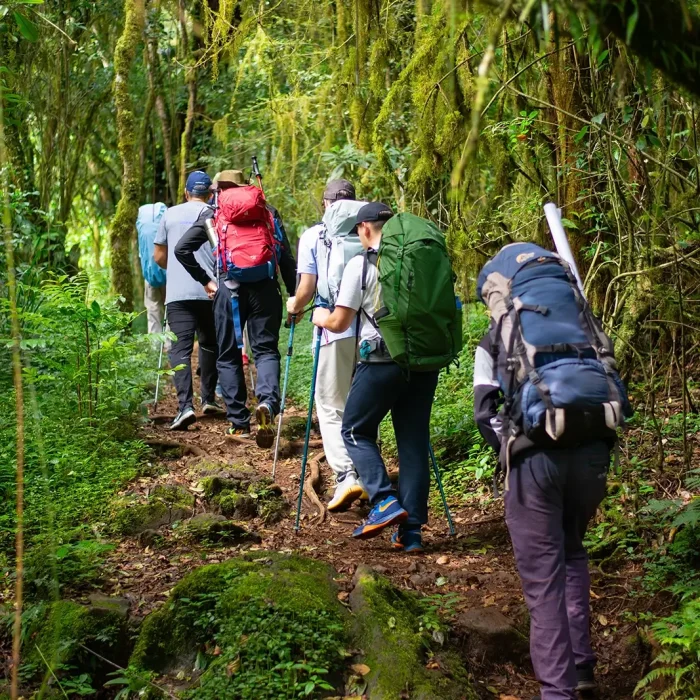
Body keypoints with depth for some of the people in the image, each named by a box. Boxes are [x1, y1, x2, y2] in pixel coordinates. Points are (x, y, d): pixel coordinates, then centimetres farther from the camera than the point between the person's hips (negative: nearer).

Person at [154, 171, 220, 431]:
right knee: (209, 344, 19)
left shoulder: (170, 215, 8)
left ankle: (185, 405, -21)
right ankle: (208, 398, 24)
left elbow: (159, 257, 13)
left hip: (178, 293, -1)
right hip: (211, 291, 1)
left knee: (180, 348, -6)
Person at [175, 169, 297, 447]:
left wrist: (205, 281, 7)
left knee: (229, 356, 11)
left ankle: (239, 423, 9)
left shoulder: (213, 215, 9)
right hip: (265, 288, 1)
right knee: (266, 349, 6)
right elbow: (287, 257, 5)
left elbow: (182, 249, 1)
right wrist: (295, 296, 7)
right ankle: (267, 401, -23)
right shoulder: (268, 212, 12)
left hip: (229, 288, -1)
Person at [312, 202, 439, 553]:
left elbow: (339, 323, -3)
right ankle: (411, 531, 9)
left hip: (380, 362, -5)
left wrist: (320, 317, 18)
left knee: (355, 431, 13)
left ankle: (385, 501, -4)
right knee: (414, 442, 10)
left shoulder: (360, 265, -4)